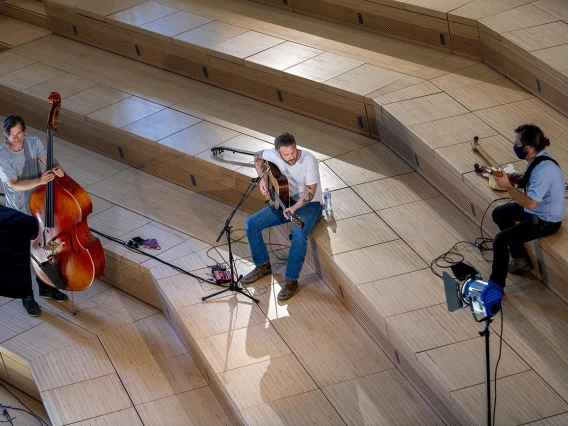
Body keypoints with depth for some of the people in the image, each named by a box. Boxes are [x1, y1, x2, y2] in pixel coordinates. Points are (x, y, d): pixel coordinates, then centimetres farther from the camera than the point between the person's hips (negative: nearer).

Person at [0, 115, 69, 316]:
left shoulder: (33, 143, -7)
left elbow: (48, 159, -20)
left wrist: (57, 168, -44)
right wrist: (40, 181, -43)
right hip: (19, 213, -5)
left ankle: (46, 287, 40)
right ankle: (27, 296, 25)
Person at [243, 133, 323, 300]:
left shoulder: (309, 160, -27)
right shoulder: (275, 155, -13)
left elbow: (311, 192, -24)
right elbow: (258, 156, 10)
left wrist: (294, 208, -39)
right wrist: (262, 178, -4)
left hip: (309, 205, -6)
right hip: (285, 201, 6)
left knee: (299, 234, -35)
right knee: (251, 223, -7)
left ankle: (291, 280, -20)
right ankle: (263, 265, 11)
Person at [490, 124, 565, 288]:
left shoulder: (543, 170, -34)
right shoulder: (537, 157, -5)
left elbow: (530, 203, -34)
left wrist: (507, 186, -29)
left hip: (546, 221, -10)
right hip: (538, 209, 10)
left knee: (500, 240, -14)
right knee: (499, 213, 21)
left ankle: (496, 285, 2)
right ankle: (521, 258, 28)